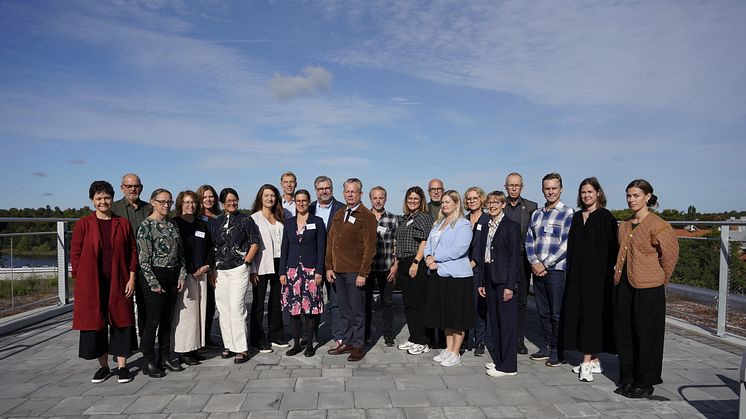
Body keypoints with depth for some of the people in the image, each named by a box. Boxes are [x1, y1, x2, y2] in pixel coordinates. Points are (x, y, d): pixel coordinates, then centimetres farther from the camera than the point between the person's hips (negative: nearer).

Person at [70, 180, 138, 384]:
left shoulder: (123, 223, 4)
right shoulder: (83, 224, 1)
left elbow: (132, 251, 4)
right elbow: (75, 254, 2)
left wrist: (131, 278, -2)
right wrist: (80, 281, -4)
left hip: (118, 283, 1)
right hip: (91, 284, 0)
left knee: (121, 321, 3)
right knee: (95, 322, 7)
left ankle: (122, 366, 14)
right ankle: (103, 366, 22)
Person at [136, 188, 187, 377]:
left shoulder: (172, 224, 12)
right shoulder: (146, 226, -8)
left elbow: (180, 252, 15)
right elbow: (143, 258, -12)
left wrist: (182, 275, 6)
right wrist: (154, 283, -14)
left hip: (173, 277, 7)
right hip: (154, 276, -7)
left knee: (167, 319, 12)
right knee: (153, 320, -1)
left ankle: (165, 358, 22)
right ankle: (148, 362, 10)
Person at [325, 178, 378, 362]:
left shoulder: (367, 217, -6)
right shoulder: (338, 216, 15)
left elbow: (369, 247, -11)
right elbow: (330, 242, 15)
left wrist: (363, 273, -15)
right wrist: (329, 267, 7)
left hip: (355, 272, -6)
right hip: (338, 271, 6)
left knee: (357, 311, 3)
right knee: (344, 310, 14)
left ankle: (357, 346, 13)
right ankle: (347, 342, 25)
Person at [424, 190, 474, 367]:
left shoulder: (463, 225, -7)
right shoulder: (437, 224, 16)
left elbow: (459, 249, -18)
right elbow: (428, 245, 13)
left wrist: (435, 258, -14)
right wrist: (429, 258, -8)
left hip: (457, 275, -7)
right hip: (438, 274, 7)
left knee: (457, 316, 2)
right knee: (445, 314, 14)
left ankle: (455, 353, 13)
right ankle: (448, 349, 26)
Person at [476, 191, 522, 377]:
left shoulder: (511, 226, -7)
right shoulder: (486, 227, 14)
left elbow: (515, 257, -12)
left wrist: (510, 285, -16)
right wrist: (481, 282, 11)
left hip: (504, 279, -7)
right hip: (490, 279, 7)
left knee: (506, 321, -2)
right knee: (494, 320, 12)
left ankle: (508, 365, 6)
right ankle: (498, 359, 24)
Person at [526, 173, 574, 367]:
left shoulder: (567, 213, -4)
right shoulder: (536, 214, 14)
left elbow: (566, 244, -11)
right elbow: (529, 241, 12)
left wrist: (544, 264, -13)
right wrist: (534, 262, -4)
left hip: (556, 269, -5)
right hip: (537, 269, 5)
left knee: (556, 313, 2)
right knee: (543, 312, 12)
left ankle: (557, 351, 14)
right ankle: (546, 346, 25)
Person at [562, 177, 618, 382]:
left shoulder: (606, 217, -5)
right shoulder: (577, 217, 13)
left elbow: (611, 248, -9)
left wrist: (608, 274, -15)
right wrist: (571, 271, 9)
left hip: (596, 274, -6)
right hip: (577, 274, 6)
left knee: (592, 313, -7)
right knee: (577, 313, 7)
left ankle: (587, 362, -3)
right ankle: (594, 360, 18)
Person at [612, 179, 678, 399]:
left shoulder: (658, 226, -10)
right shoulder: (624, 226, 10)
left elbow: (670, 255, -3)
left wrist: (660, 280, 5)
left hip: (647, 289, -6)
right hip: (623, 286, 6)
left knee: (646, 335, 5)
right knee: (624, 334, 11)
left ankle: (644, 383, 19)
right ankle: (627, 379, 25)